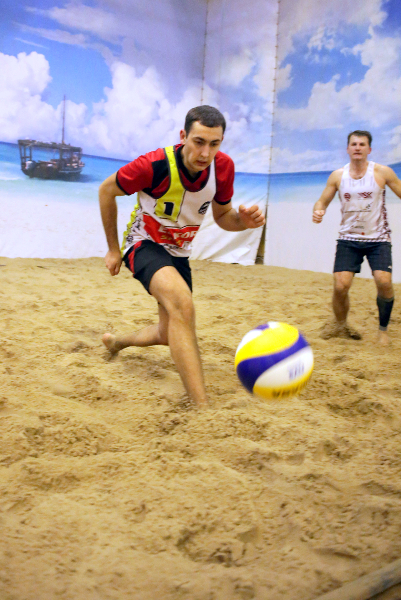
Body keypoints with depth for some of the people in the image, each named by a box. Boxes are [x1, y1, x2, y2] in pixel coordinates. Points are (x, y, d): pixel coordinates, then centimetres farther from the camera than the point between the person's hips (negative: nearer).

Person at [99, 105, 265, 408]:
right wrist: (113, 249, -6)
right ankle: (202, 408, -36)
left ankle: (116, 342, 46)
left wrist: (244, 220, -23)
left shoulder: (223, 167, -14)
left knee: (170, 334, 13)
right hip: (144, 243, -6)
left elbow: (222, 216, 2)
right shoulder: (154, 165, -27)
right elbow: (107, 190, -11)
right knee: (182, 304, -35)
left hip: (178, 252, 6)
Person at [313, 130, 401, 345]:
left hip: (378, 239, -1)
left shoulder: (382, 172, -4)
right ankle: (340, 325, 19)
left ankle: (383, 329, 4)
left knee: (384, 281, -19)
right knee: (340, 285, -10)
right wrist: (318, 212, -15)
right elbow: (323, 201, 9)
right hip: (348, 238, 1)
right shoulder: (337, 176, 2)